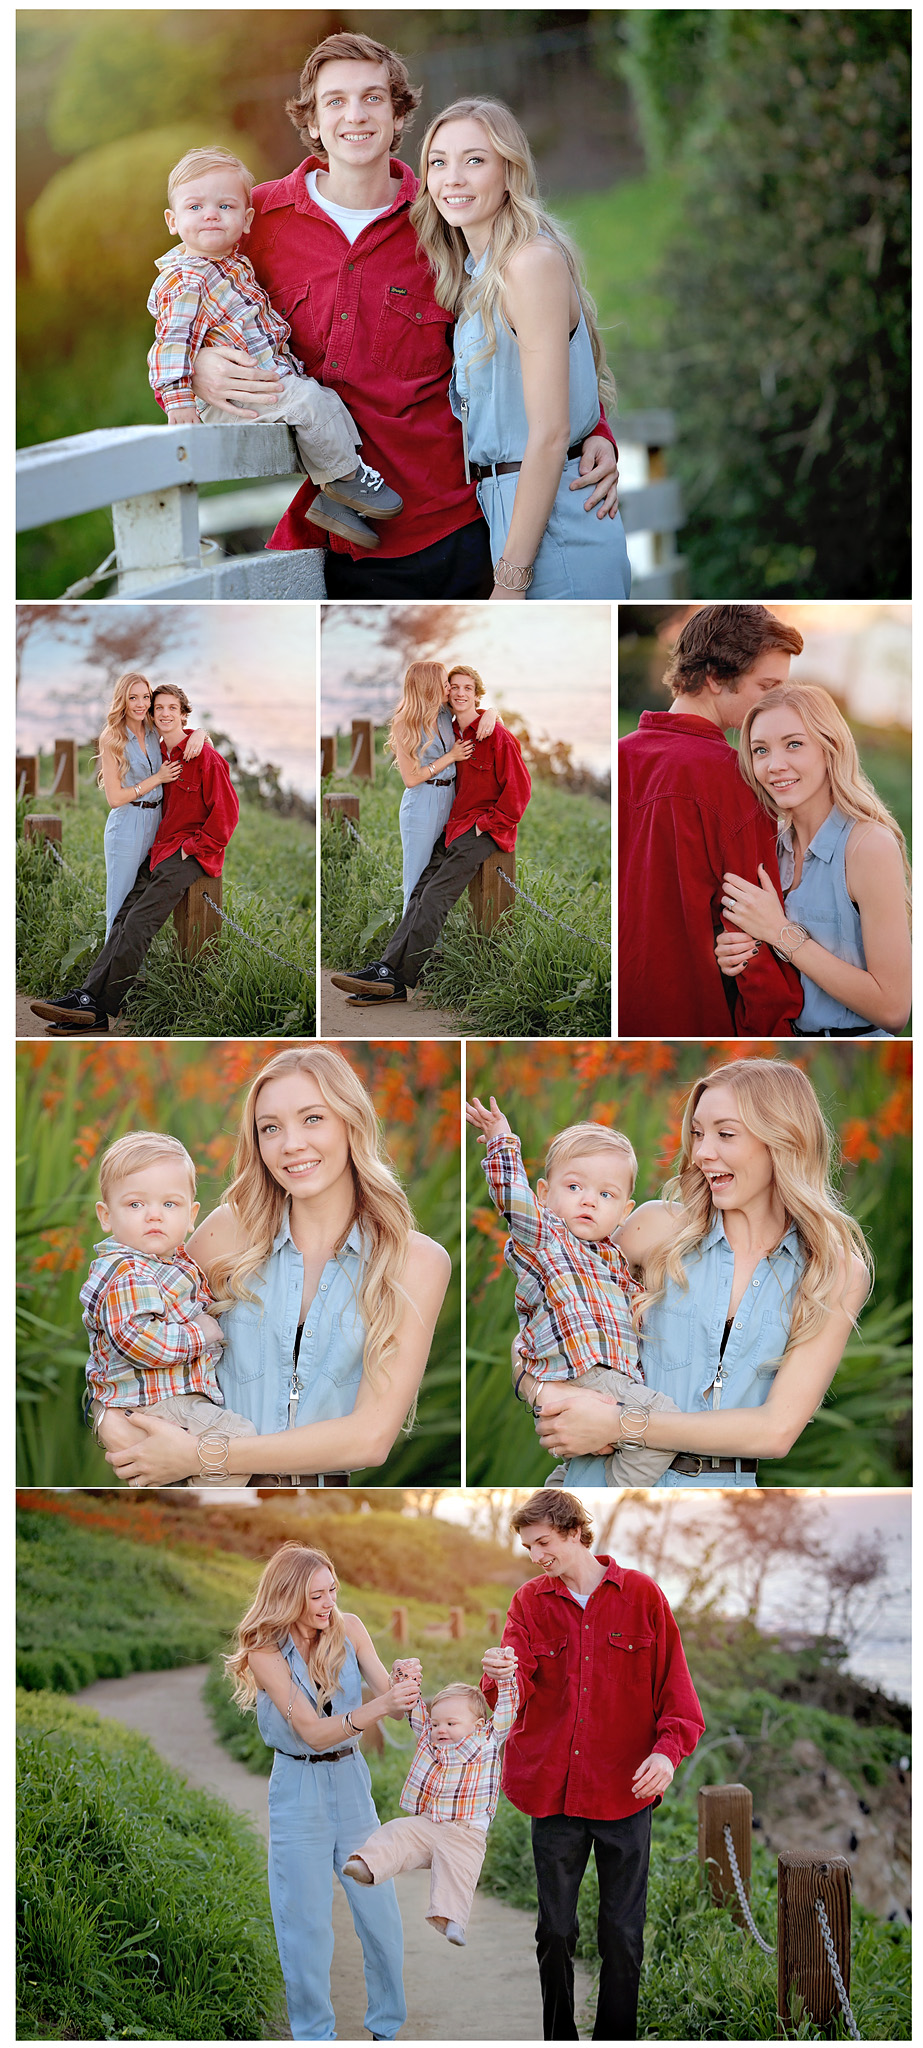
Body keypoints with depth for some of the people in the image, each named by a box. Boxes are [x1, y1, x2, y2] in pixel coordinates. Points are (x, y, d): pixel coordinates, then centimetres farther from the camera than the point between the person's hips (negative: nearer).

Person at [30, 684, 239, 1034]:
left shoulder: (205, 758, -7)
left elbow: (226, 810, -9)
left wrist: (193, 847, -10)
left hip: (191, 855, -7)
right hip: (160, 852, 7)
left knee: (139, 921, -22)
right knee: (124, 917, -13)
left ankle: (96, 1002, -27)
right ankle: (90, 1004, -26)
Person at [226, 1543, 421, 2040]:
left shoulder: (348, 1630, -4)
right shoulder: (266, 1652, -14)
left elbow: (391, 1703, -6)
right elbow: (313, 1732, -21)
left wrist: (401, 1684, -30)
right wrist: (381, 1704, -34)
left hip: (351, 1781, 4)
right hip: (299, 1790, -3)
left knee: (381, 1916, 5)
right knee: (307, 1922, 1)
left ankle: (386, 2028, 21)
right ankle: (315, 2034, 16)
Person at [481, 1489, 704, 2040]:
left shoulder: (641, 1594, 0)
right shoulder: (530, 1601, 4)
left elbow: (674, 1683, 1)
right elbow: (516, 1685, -8)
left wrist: (669, 1747, -14)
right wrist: (502, 1680, -31)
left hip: (626, 1789, -1)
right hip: (553, 1787, 1)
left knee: (623, 1933, 6)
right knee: (555, 1930, 9)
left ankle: (617, 2041, 18)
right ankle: (559, 2041, 21)